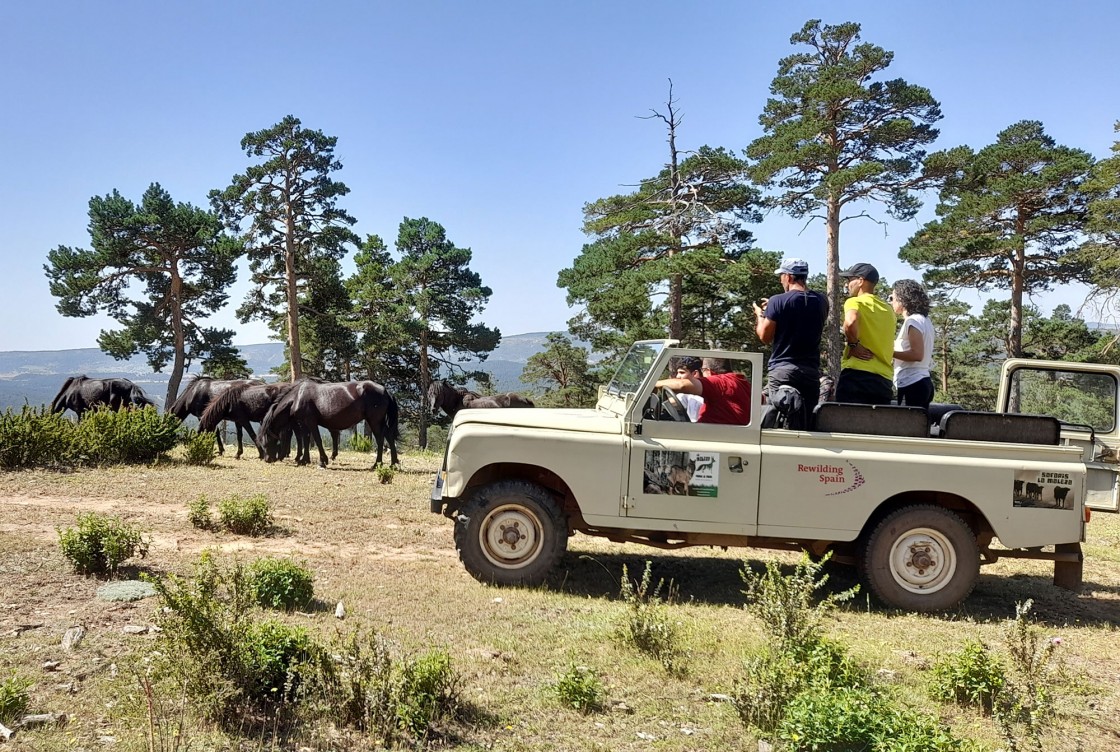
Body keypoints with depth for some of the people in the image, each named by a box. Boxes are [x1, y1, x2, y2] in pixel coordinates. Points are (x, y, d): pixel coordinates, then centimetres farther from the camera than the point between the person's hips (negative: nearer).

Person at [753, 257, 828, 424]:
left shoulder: (778, 301, -7)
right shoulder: (821, 301, 8)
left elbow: (765, 337, -2)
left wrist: (760, 315, 16)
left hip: (782, 370, -4)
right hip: (811, 371, 5)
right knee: (807, 422, 7)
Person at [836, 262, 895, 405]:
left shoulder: (855, 302, 0)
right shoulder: (888, 310, 23)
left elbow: (850, 322, -23)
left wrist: (853, 344, -10)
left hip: (856, 374, -7)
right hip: (885, 379, 7)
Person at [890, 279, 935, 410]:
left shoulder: (913, 321, -9)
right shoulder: (924, 320, 19)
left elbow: (917, 354, -18)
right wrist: (895, 344, 18)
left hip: (912, 384, -9)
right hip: (923, 382, 9)